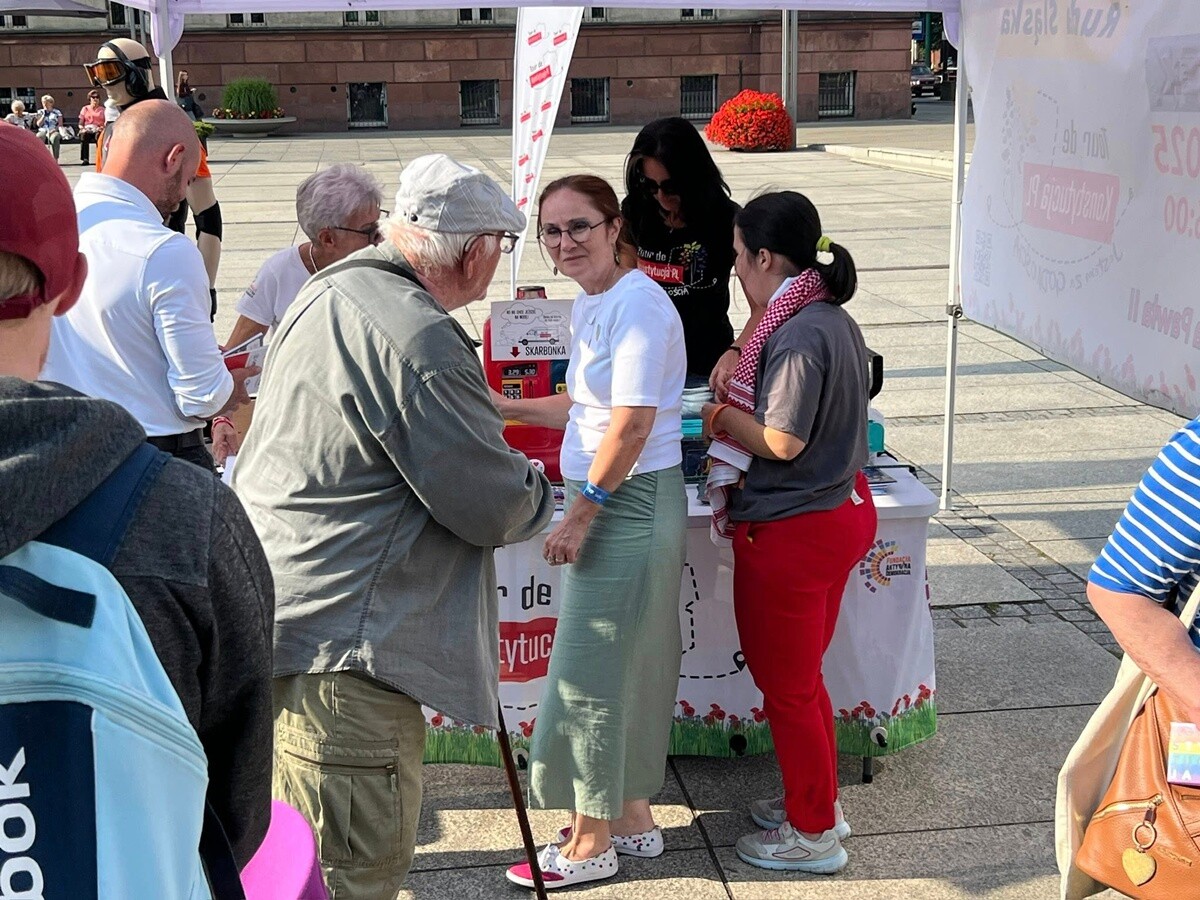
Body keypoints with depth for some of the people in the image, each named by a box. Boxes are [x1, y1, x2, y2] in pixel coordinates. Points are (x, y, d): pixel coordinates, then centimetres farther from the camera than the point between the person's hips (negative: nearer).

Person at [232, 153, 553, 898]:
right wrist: (540, 494, 7)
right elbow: (493, 508, -16)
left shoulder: (328, 292, 10)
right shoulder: (418, 340, -22)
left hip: (279, 612, 10)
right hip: (341, 646, -10)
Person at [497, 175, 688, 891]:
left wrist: (578, 517, -18)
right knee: (629, 669, 17)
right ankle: (633, 817, 31)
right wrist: (504, 406, 20)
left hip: (629, 504, -10)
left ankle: (590, 844, 15)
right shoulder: (591, 303, 13)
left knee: (591, 672, 0)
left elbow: (631, 425, -22)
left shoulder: (637, 304, -18)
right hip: (611, 503, 10)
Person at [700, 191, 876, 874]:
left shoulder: (798, 335, -23)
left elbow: (783, 441, -25)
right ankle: (821, 802, 38)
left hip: (791, 532, -10)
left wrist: (720, 415, -9)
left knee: (786, 685, 7)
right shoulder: (835, 319, 7)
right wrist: (742, 392, 4)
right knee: (802, 676, 23)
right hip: (842, 510, 10)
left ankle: (813, 834, 22)